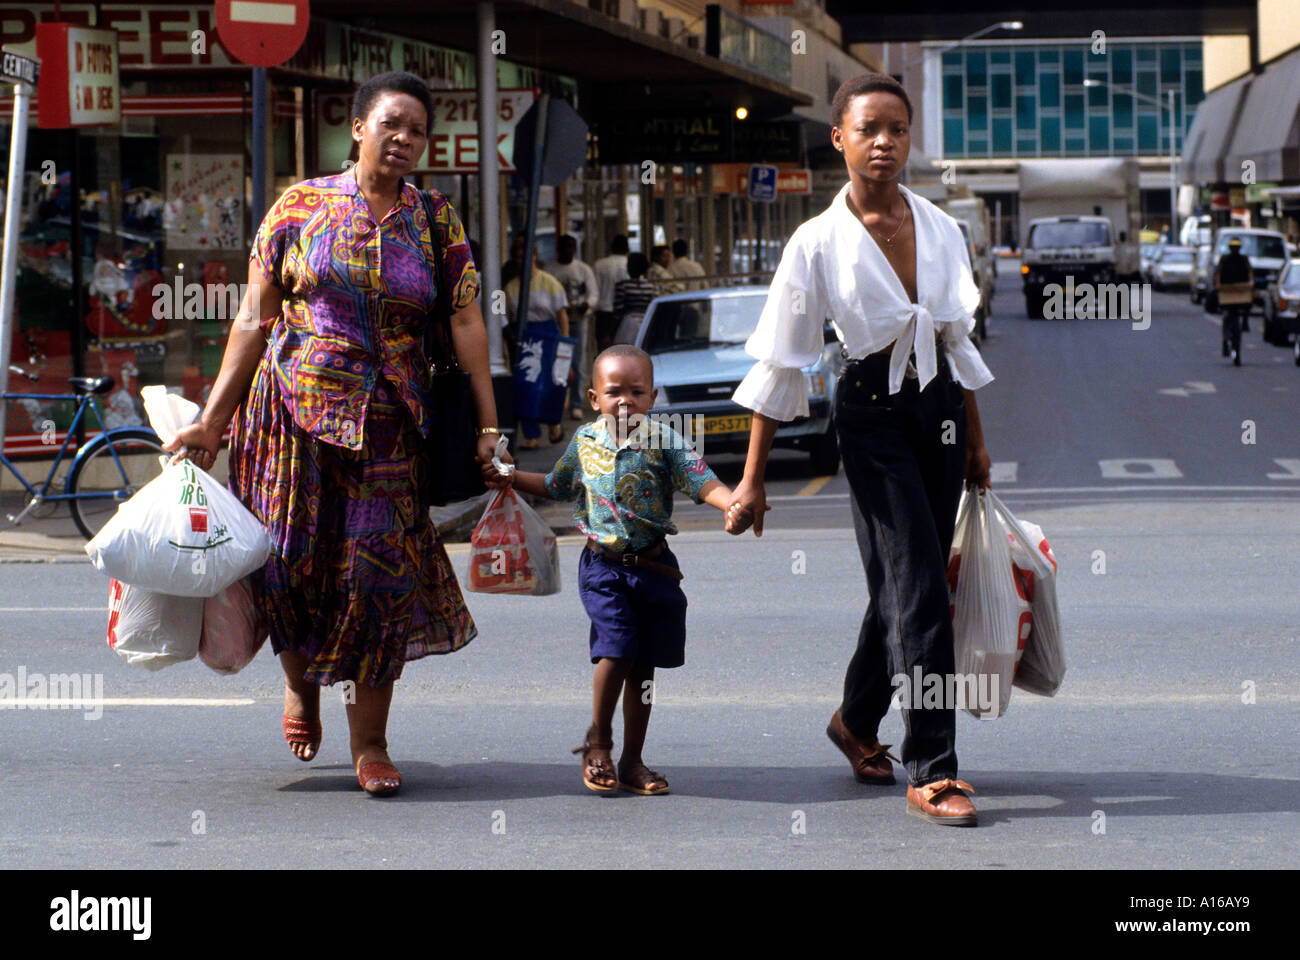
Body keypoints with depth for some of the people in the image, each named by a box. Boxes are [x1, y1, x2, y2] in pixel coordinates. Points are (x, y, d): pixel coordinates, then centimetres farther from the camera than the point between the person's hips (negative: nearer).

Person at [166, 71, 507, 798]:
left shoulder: (437, 223, 6)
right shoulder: (301, 207, 3)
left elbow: (467, 323, 1)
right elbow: (256, 319, 3)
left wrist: (489, 426, -7)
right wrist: (213, 421, -1)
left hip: (389, 428, 1)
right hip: (295, 411, -1)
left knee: (380, 574, -2)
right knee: (293, 561, 1)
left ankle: (370, 742, 8)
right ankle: (300, 681, 32)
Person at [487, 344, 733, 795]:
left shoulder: (663, 441, -5)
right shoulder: (584, 441, 5)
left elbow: (701, 481, -16)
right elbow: (557, 485, 24)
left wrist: (733, 502, -34)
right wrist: (511, 478, 19)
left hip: (653, 566, 0)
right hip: (603, 565, 0)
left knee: (642, 664, 7)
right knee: (616, 650, -15)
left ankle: (632, 759, 18)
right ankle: (598, 740, 6)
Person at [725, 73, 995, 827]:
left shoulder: (941, 229, 3)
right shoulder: (819, 243, -9)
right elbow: (781, 363, -7)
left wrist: (977, 439, 16)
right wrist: (753, 480, -7)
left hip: (940, 406, 5)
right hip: (872, 412, -5)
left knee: (899, 581, 13)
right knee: (919, 585, -11)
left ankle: (858, 721, 35)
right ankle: (932, 771, -6)